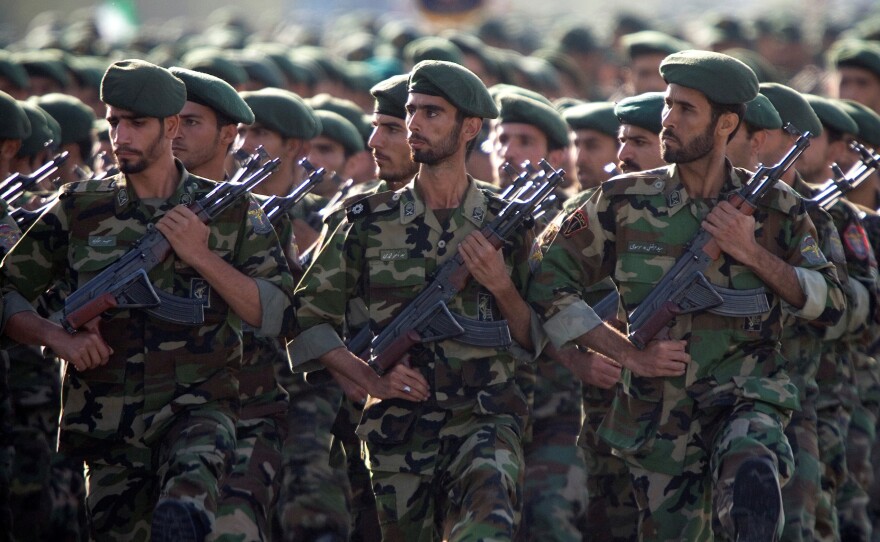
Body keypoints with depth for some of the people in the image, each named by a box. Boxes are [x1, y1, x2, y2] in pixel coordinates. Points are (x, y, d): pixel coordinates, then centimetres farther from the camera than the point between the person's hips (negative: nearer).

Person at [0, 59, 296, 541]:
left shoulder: (231, 211, 5)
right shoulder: (79, 210, 7)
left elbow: (277, 315, -1)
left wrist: (201, 255, -11)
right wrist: (58, 337, -7)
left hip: (199, 410, -3)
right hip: (109, 427, 3)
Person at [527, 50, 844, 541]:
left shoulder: (771, 206, 0)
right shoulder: (624, 202, 0)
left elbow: (830, 303, 0)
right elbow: (550, 286, 1)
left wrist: (753, 253, -13)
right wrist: (628, 354, -6)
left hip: (747, 398, -2)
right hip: (658, 410, 2)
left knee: (751, 483, -36)